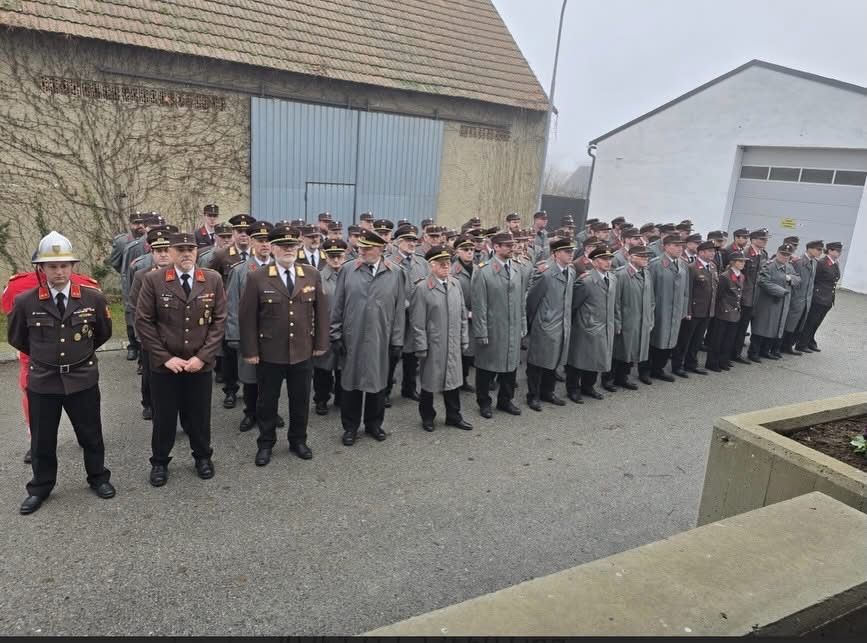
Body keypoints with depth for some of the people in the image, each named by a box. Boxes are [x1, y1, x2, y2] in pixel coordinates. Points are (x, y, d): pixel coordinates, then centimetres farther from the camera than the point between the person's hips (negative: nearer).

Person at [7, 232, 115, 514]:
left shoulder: (93, 297, -9)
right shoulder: (25, 301, -10)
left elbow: (104, 332, 9)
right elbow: (16, 338, 9)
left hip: (83, 379, 0)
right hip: (42, 381, 0)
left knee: (91, 435, 13)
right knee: (42, 440, 14)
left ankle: (98, 478, 34)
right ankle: (40, 488, 33)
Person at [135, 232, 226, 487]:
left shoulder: (213, 279, -2)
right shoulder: (153, 280, -6)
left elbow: (219, 320, -2)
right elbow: (143, 322, -6)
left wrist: (202, 356, -9)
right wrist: (165, 357, -11)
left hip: (200, 363, 1)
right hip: (164, 364, -1)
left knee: (200, 415, 14)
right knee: (163, 416, 12)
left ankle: (203, 457, 36)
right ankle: (159, 462, 32)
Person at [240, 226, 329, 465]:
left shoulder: (313, 275, 1)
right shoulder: (257, 278, -7)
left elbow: (321, 311, 5)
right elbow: (248, 317, -5)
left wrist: (321, 343, 3)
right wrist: (250, 351, -7)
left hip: (303, 353, 2)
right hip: (269, 354, -2)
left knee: (301, 400, 14)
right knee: (267, 401, 12)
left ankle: (298, 441, 33)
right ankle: (265, 444, 31)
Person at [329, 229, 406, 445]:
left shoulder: (395, 273, -1)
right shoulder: (347, 270, -2)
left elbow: (399, 310, 2)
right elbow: (337, 306, 2)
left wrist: (397, 341, 0)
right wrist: (336, 336, -1)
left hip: (380, 340, 1)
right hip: (352, 339, 0)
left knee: (378, 382, 12)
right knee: (351, 383, 9)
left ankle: (374, 424, 31)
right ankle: (350, 427, 25)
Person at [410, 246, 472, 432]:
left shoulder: (455, 284, 5)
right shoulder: (422, 288, -12)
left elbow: (462, 315, 10)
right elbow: (417, 322, -12)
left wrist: (464, 339, 9)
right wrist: (421, 347, -12)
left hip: (453, 345, 5)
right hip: (432, 345, -5)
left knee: (453, 380, 14)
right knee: (429, 382, 11)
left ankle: (454, 416, 30)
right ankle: (427, 417, 29)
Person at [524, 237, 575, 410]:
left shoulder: (571, 272, 7)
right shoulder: (545, 272, -17)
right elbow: (531, 297, -11)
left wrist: (568, 321, 13)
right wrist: (530, 321, -2)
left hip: (563, 325, 7)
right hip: (545, 325, -7)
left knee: (554, 361, 16)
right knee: (538, 362, 5)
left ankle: (547, 392, 32)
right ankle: (533, 396, 18)